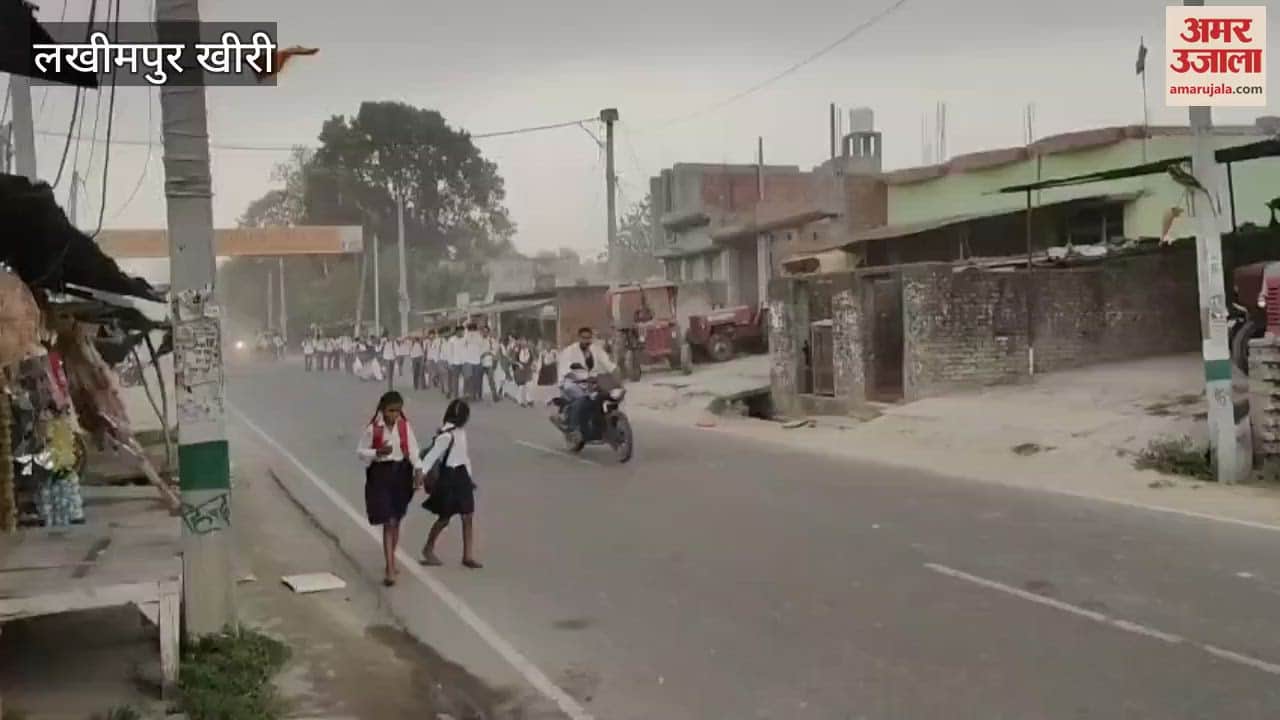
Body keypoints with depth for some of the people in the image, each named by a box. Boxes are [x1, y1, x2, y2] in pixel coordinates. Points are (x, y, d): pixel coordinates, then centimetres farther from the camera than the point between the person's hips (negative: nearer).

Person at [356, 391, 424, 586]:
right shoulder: (372, 428, -9)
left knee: (396, 521, 16)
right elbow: (360, 451, -3)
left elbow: (413, 449, -1)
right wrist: (377, 453, -21)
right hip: (381, 474, -4)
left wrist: (418, 469, -14)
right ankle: (390, 569, -7)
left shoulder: (405, 426, 0)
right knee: (388, 523, -9)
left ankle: (390, 561, 35)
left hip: (401, 473, 4)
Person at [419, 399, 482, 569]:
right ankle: (428, 550, 30)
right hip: (449, 478, -8)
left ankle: (468, 556, 11)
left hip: (461, 476, 8)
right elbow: (431, 456, -22)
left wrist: (469, 477, 20)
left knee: (468, 516, 5)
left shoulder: (460, 431, 6)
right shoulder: (447, 435, -21)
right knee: (444, 518, 7)